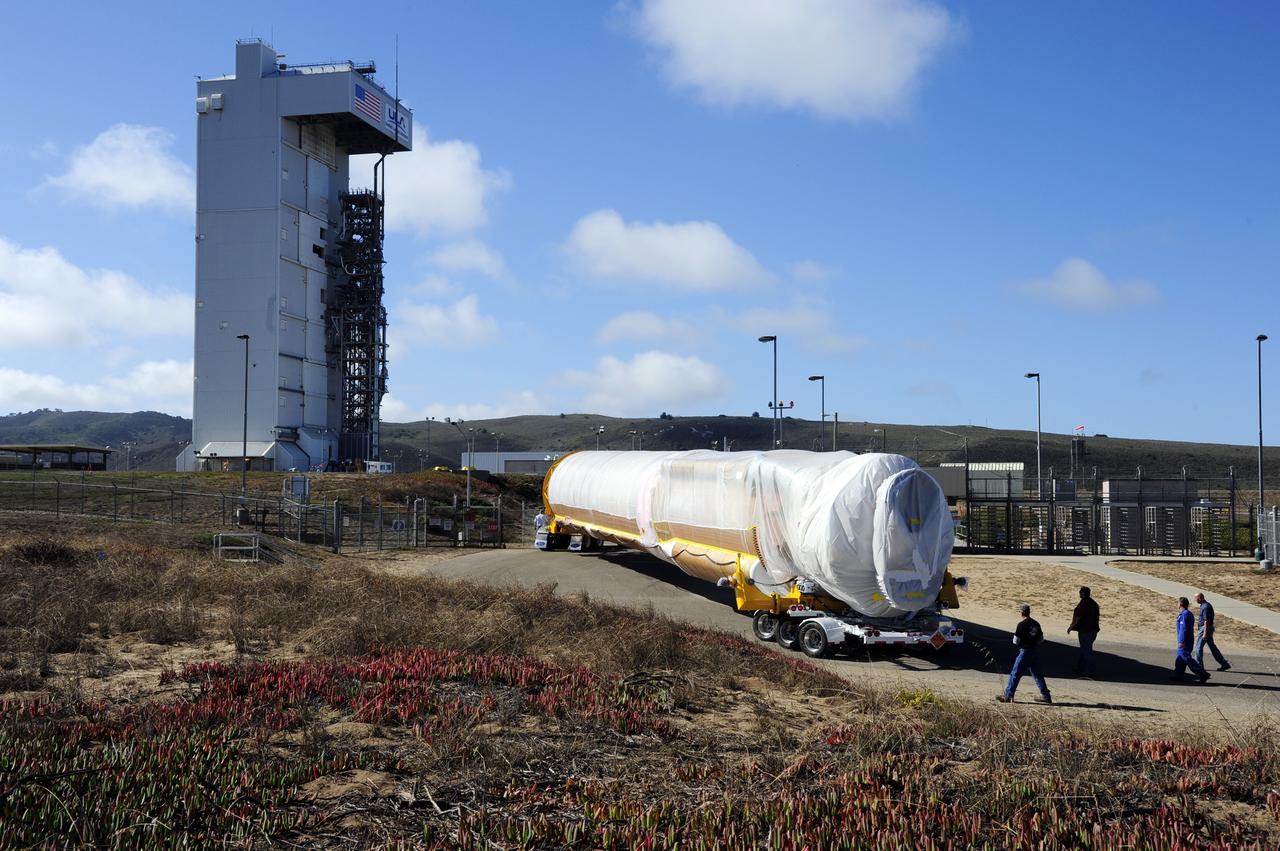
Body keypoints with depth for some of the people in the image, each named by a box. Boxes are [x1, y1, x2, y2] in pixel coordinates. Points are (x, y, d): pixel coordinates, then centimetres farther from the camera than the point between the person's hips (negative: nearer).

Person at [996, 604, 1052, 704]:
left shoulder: (1022, 624, -14)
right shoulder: (1036, 623, 6)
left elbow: (1016, 641, -13)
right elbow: (1041, 638, 11)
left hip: (1025, 651, -7)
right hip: (1036, 650, 7)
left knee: (1015, 674, -1)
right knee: (1037, 674, 16)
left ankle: (1008, 696, 1)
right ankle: (1046, 696, 17)